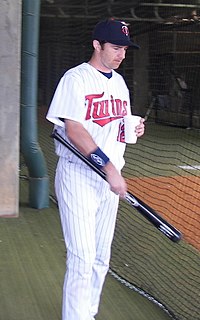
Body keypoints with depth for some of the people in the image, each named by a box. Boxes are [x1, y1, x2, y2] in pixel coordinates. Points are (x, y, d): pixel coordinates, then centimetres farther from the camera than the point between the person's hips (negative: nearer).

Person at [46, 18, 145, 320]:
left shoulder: (119, 81, 14)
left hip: (110, 178, 7)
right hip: (79, 176, -7)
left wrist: (134, 129, 0)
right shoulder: (76, 78, -9)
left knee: (101, 257, 13)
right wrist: (108, 166, -26)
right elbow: (74, 129, -19)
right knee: (82, 258, -9)